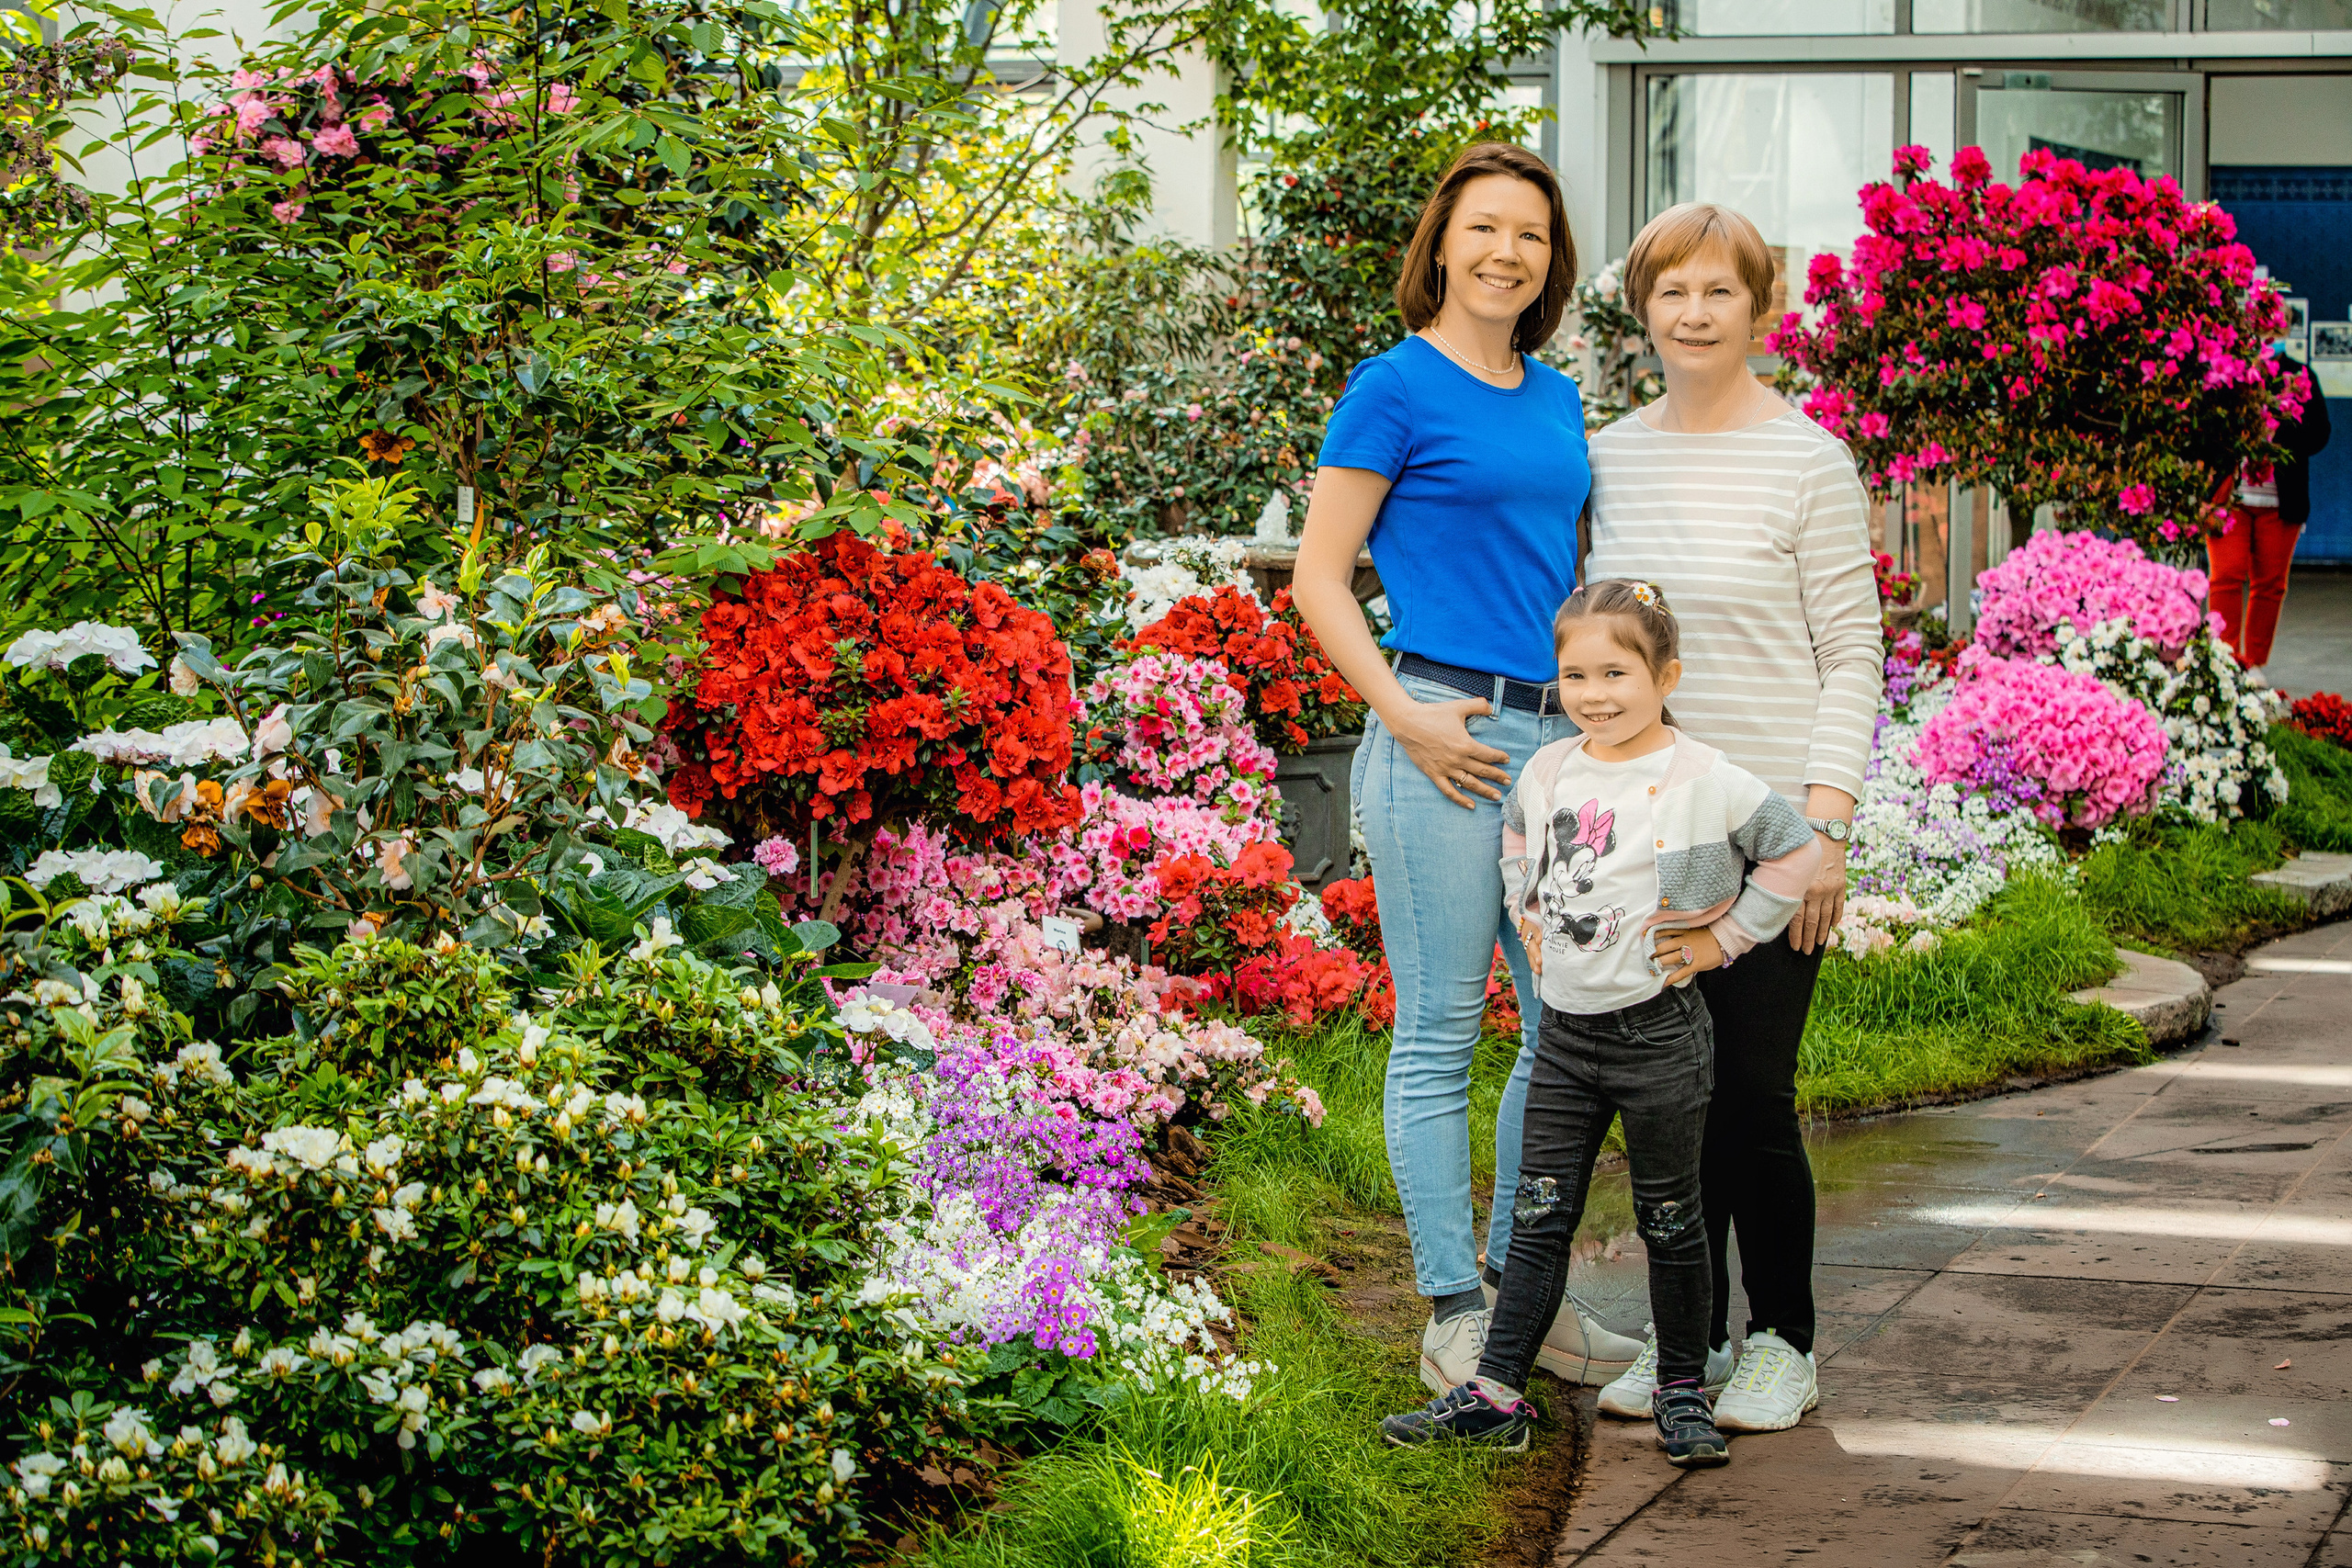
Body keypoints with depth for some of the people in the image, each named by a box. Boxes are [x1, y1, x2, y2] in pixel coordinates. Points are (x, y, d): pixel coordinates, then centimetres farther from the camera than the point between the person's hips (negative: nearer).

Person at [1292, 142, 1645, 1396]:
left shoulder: (1556, 400, 15)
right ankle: (1452, 1314, 9)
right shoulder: (1397, 388, -5)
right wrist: (1407, 718, -14)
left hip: (1557, 738, 7)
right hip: (1446, 741, -7)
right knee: (1439, 1038, 1)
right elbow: (1318, 577, -6)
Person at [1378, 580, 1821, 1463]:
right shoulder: (1547, 771, 5)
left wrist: (1723, 939, -6)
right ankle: (1495, 1395, 6)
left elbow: (1796, 853, -6)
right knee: (1539, 1219, 5)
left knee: (1670, 1221, 7)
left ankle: (1681, 1392, 19)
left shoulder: (1703, 781, -12)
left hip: (1658, 1033, -5)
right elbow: (1518, 839, 27)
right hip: (1565, 1027, 5)